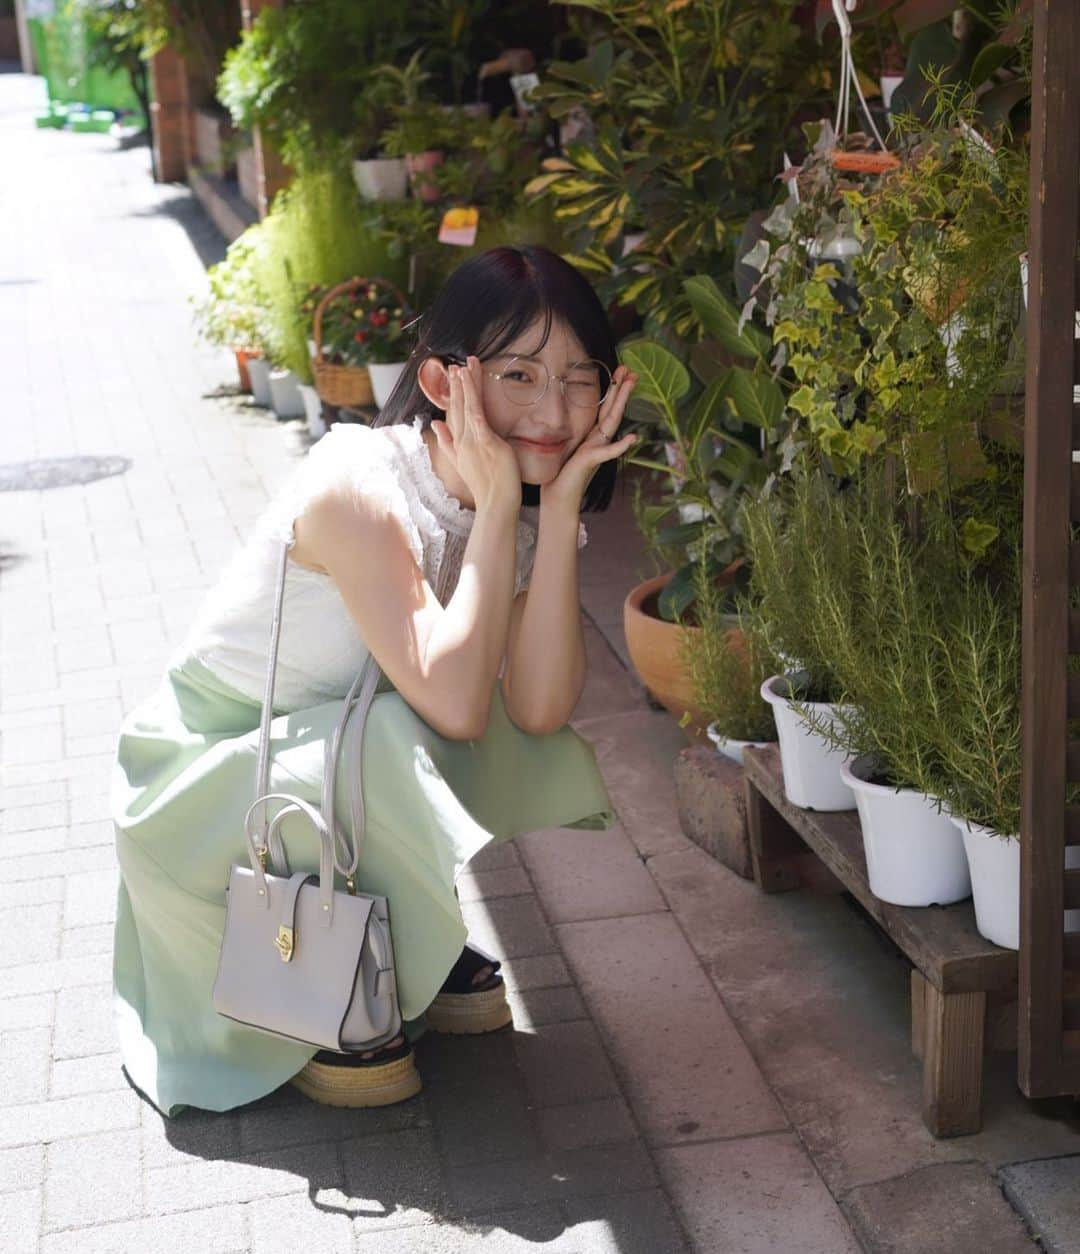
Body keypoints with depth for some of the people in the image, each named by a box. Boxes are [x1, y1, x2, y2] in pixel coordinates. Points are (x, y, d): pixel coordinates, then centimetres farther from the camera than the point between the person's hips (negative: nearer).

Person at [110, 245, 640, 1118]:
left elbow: (540, 709, -22)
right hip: (204, 781, -6)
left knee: (545, 759, -15)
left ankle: (416, 956, 8)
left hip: (339, 757, 6)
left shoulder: (525, 503, -8)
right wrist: (497, 503, -34)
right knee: (392, 748, -33)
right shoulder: (357, 488, -30)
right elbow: (451, 703, -38)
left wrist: (562, 502, -25)